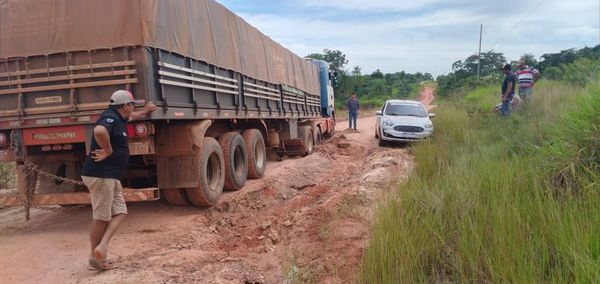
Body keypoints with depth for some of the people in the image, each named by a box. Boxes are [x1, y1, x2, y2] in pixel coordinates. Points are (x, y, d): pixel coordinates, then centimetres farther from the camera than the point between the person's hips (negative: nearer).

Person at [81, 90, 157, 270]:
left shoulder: (119, 118, 15)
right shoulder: (110, 118, -16)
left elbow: (130, 117, 41)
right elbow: (99, 131, -40)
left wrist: (145, 111, 53)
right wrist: (108, 150, -26)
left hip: (110, 176, 10)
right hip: (101, 175, -10)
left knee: (119, 212, 9)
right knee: (101, 217, -1)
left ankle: (102, 247, 4)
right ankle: (95, 257, 11)